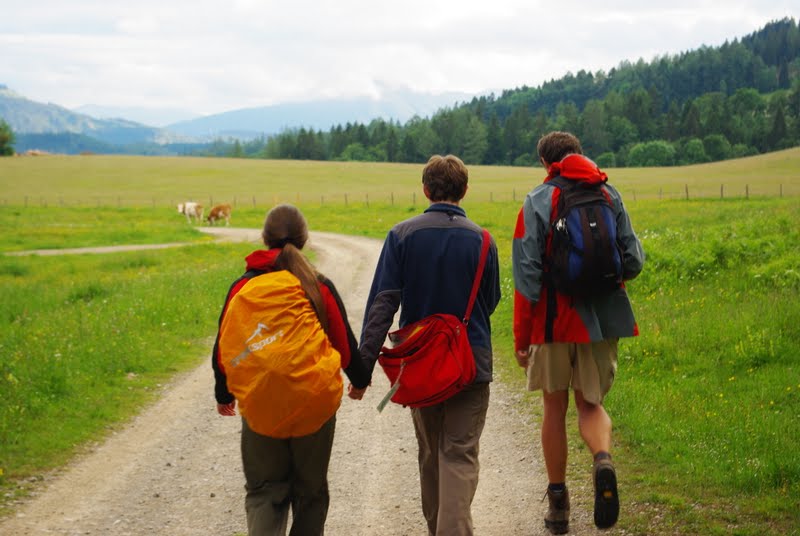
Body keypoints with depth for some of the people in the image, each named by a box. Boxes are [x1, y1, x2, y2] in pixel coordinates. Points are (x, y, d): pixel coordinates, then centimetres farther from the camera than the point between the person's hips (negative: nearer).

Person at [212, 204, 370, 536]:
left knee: (264, 490, 9)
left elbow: (224, 349, 1)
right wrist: (360, 379, 19)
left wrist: (224, 395, 18)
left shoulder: (243, 287, -4)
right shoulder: (320, 288, -7)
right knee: (310, 490, 16)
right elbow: (345, 346, -1)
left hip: (260, 405, 0)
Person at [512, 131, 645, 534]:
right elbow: (633, 262, 2)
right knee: (590, 405, 13)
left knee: (555, 409, 12)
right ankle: (603, 459, -19)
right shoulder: (610, 196, 4)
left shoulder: (538, 202, -5)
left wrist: (521, 338, -3)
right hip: (602, 321, 2)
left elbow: (527, 274, -8)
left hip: (555, 320, -2)